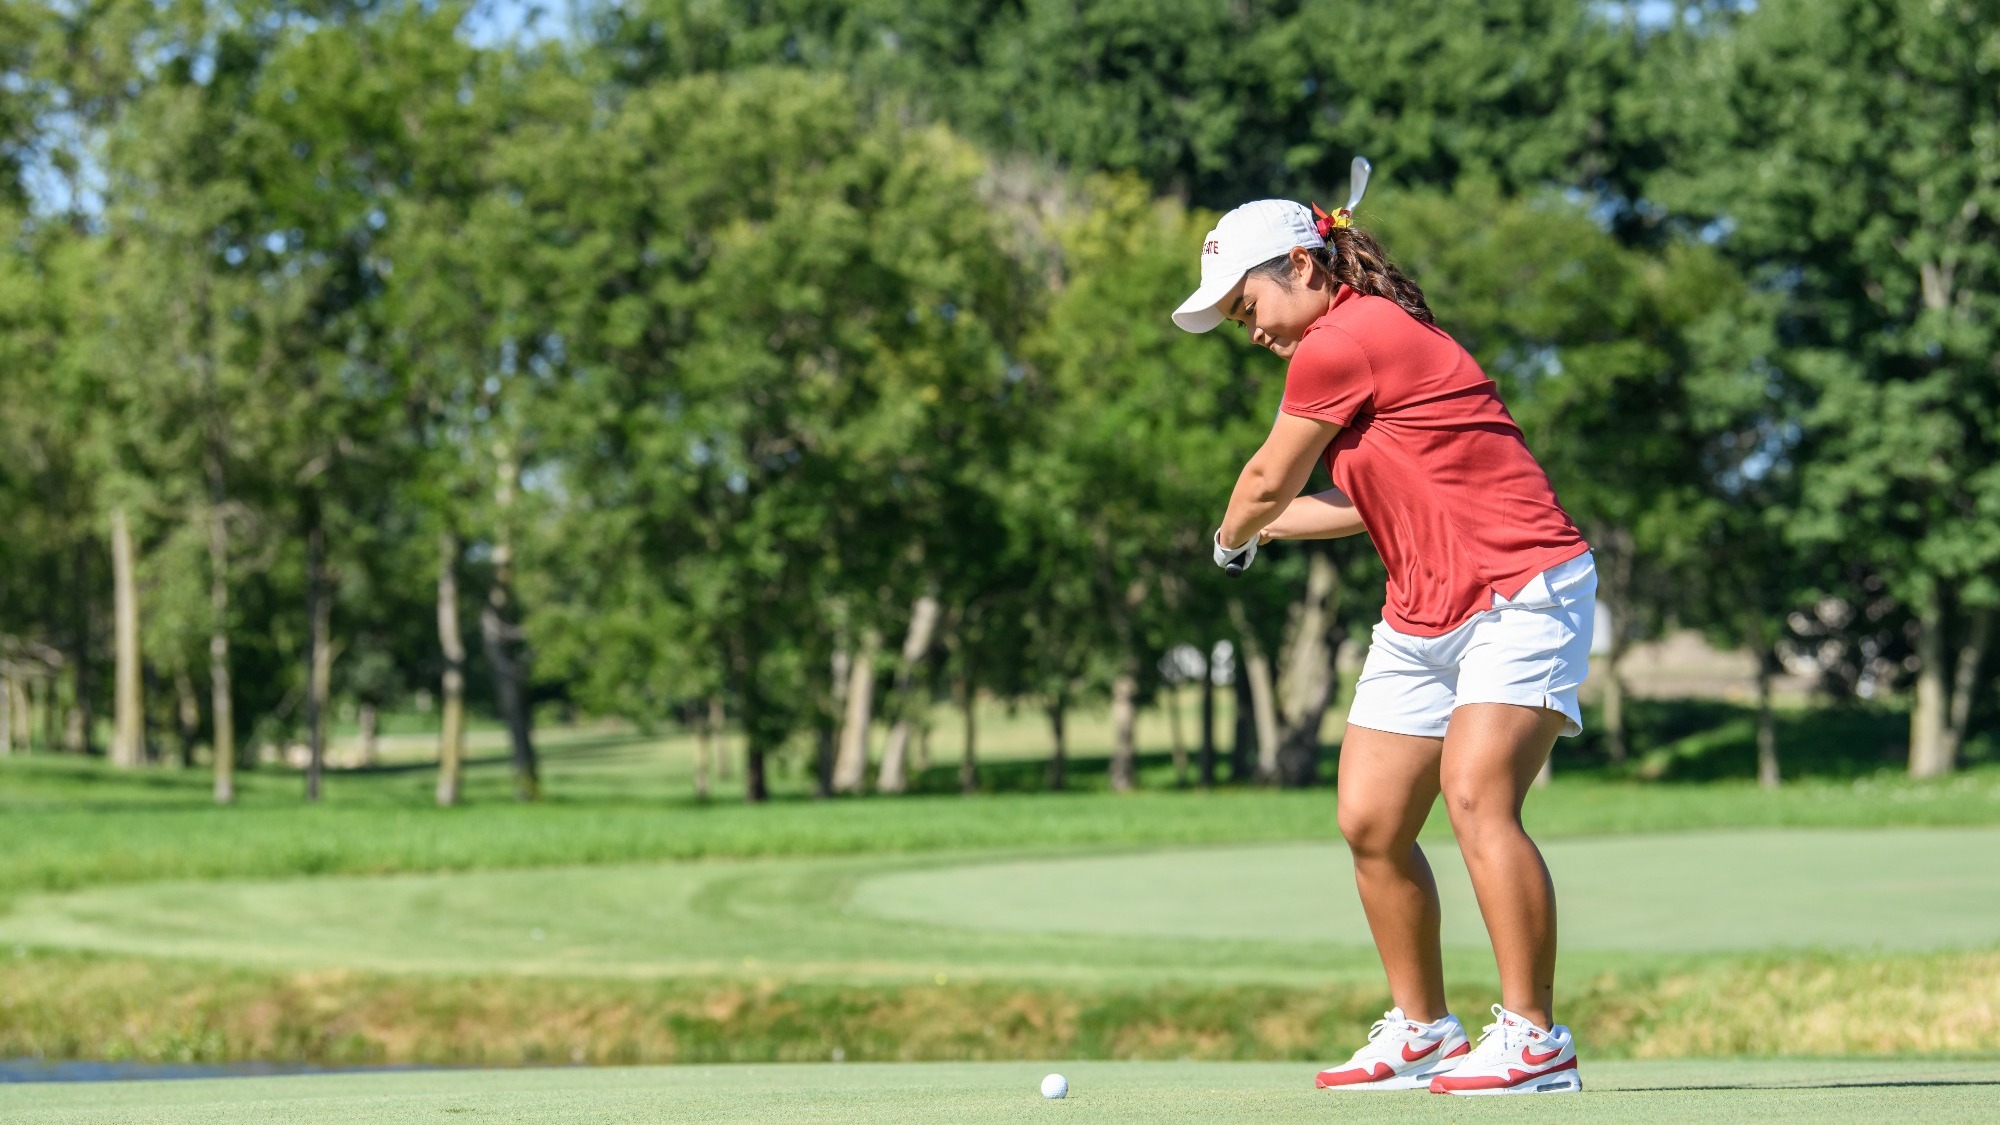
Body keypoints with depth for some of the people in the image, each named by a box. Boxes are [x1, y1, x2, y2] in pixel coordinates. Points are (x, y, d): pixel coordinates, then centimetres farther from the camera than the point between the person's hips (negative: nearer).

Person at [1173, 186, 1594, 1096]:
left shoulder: (1340, 344, -14)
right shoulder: (1366, 340, 16)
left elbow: (1268, 481, -3)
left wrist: (1233, 537, 18)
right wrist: (1267, 525, 35)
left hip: (1521, 591, -10)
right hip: (1423, 612, 10)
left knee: (1476, 800, -23)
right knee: (1370, 824, 5)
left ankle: (1533, 1039, -20)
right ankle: (1422, 1032, 16)